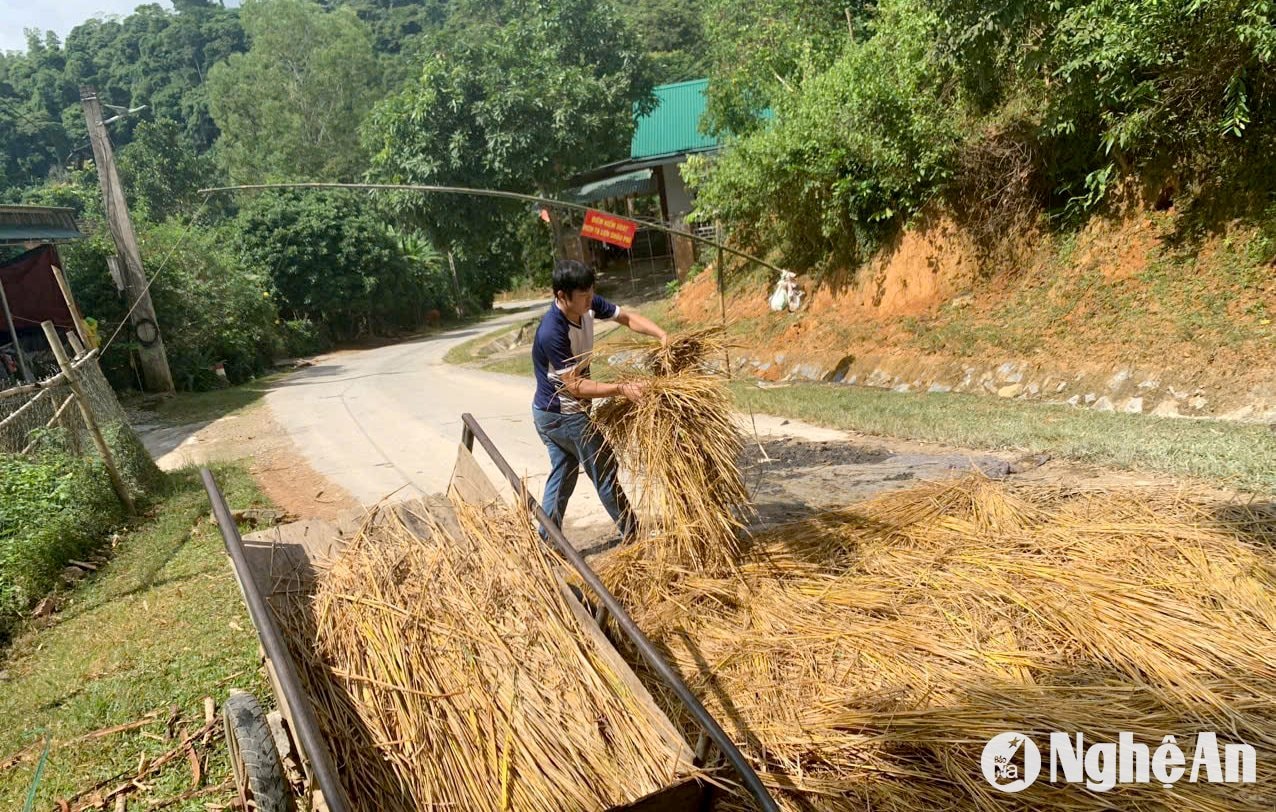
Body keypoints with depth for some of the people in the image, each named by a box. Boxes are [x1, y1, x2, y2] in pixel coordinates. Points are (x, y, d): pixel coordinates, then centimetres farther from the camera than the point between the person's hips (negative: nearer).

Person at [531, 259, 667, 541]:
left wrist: (663, 336, -15)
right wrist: (621, 389, -36)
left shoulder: (589, 305, -9)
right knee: (605, 472, 7)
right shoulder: (551, 332, -32)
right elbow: (575, 385, -30)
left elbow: (628, 317, -1)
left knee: (562, 475, 16)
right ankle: (632, 534, 23)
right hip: (564, 416, -8)